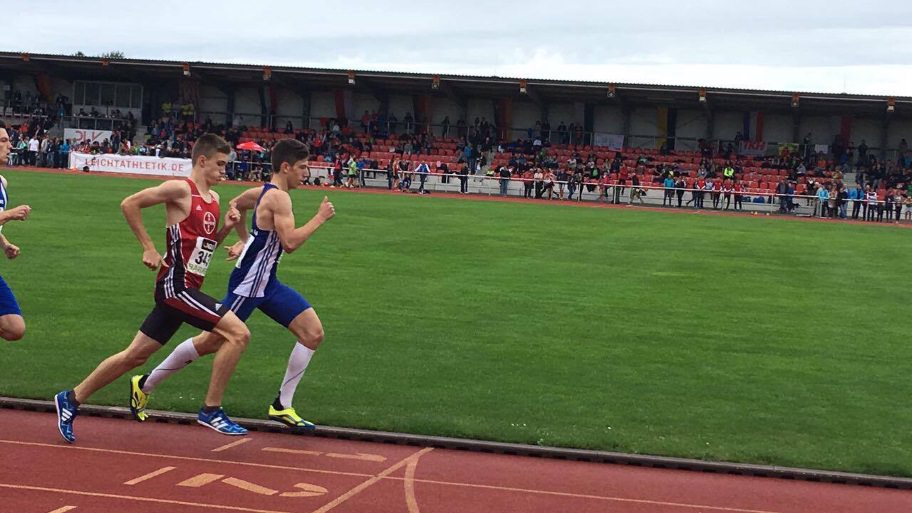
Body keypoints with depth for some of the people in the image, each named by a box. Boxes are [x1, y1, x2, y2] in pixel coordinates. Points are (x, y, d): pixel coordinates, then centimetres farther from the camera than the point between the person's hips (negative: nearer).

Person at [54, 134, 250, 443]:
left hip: (182, 289, 9)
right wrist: (149, 248, -13)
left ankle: (72, 400, 24)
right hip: (176, 285, -9)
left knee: (135, 356, 13)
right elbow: (129, 204, -12)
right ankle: (211, 411, -9)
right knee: (239, 334, -16)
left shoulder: (213, 199, 15)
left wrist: (226, 228, 5)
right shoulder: (180, 189, -11)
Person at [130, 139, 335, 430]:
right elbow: (290, 242, -28)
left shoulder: (264, 192, 11)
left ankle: (282, 406, 3)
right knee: (212, 341, 1)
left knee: (313, 334, 0)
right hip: (248, 283, -10)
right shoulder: (278, 197, -18)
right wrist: (320, 218, -19)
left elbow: (237, 204, 30)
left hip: (266, 283, 10)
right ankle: (145, 385, 17)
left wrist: (245, 241, 31)